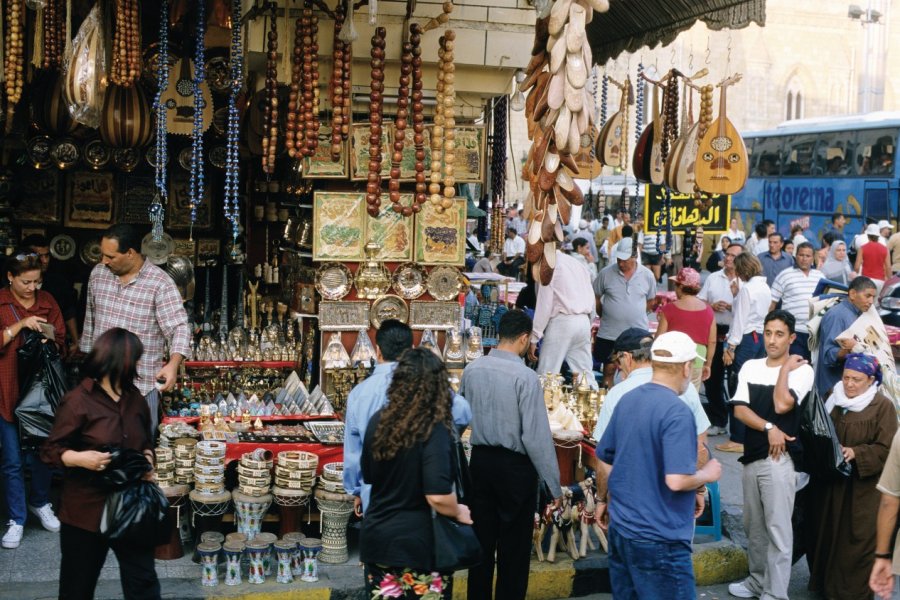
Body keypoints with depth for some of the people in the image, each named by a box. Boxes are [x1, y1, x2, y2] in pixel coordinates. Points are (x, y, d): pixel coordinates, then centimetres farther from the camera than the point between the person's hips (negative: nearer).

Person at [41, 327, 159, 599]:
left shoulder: (135, 398, 7)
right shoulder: (77, 402, -13)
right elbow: (50, 451, -10)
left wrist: (147, 460, -2)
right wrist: (80, 458, -27)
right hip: (87, 509, -5)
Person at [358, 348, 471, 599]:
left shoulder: (378, 420, -2)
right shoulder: (434, 430, -19)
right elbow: (438, 497, -25)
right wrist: (459, 513, -6)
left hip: (376, 536, 5)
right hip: (418, 544, -5)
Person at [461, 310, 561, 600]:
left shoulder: (472, 369, -1)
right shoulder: (525, 376, -18)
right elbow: (537, 435, -18)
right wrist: (553, 483, -12)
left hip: (480, 460, 5)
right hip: (515, 466, -5)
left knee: (482, 540, 15)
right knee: (514, 546, 8)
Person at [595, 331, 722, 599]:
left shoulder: (627, 400, 6)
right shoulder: (677, 412, -19)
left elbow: (605, 460, 16)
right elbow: (676, 480, -26)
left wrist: (604, 499, 31)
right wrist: (708, 475, -7)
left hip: (620, 528, 8)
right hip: (658, 538, -8)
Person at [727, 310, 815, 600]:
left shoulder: (802, 369, -6)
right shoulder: (750, 367, 8)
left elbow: (782, 405, -20)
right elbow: (739, 409, 0)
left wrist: (785, 367, -10)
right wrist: (769, 428, -13)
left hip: (779, 458, -6)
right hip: (752, 456, 6)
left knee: (777, 529, -4)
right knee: (753, 526, 16)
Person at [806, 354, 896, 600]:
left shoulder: (883, 406, -10)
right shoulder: (833, 398, 6)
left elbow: (887, 449, -13)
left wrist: (855, 453, -25)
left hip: (862, 488, -5)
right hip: (827, 481, 5)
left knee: (857, 541, 1)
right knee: (825, 534, 13)